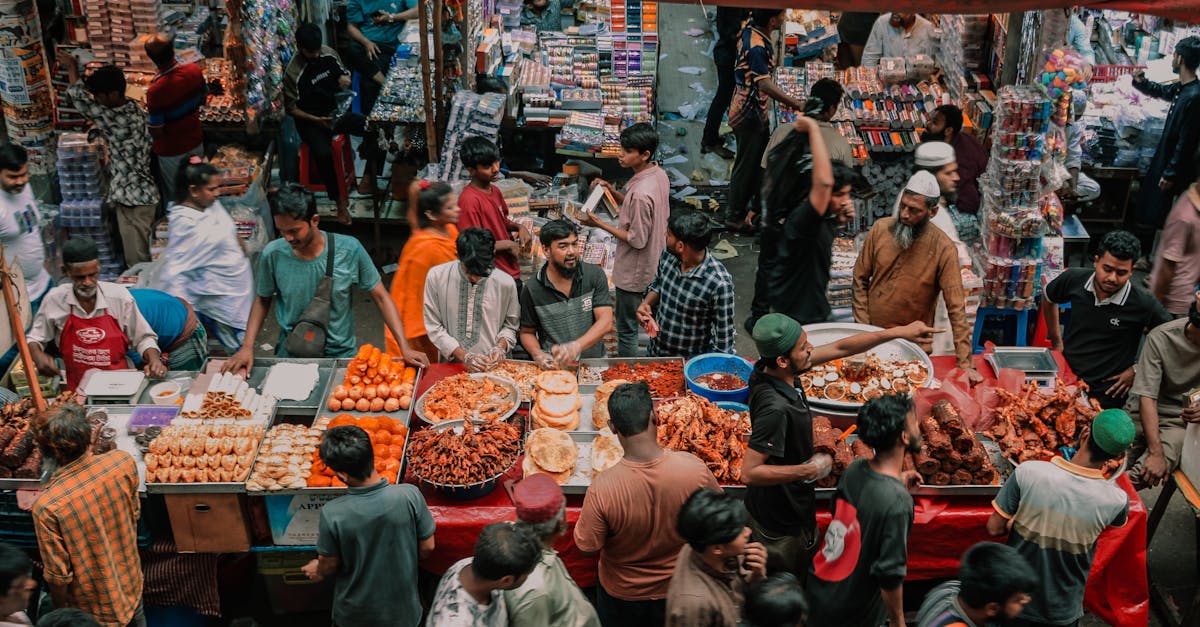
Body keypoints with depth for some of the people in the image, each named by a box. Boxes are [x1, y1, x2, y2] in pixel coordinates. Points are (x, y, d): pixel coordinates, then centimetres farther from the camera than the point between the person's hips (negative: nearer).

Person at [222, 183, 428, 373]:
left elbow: (380, 297, -6)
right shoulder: (272, 255, -11)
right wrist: (247, 347, -5)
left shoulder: (349, 250, -14)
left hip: (342, 354, -1)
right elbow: (262, 300, 6)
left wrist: (405, 347, -13)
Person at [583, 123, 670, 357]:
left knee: (626, 328, 9)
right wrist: (612, 191, -1)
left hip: (634, 270, -9)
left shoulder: (641, 193, -33)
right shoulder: (658, 173, -4)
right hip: (653, 263, 9)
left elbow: (637, 240, -25)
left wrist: (600, 224, -19)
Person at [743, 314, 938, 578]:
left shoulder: (772, 370, -11)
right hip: (782, 519, -8)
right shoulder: (775, 408, -37)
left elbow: (839, 348, -1)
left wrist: (899, 332, 1)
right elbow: (749, 472, -36)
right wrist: (809, 470, -28)